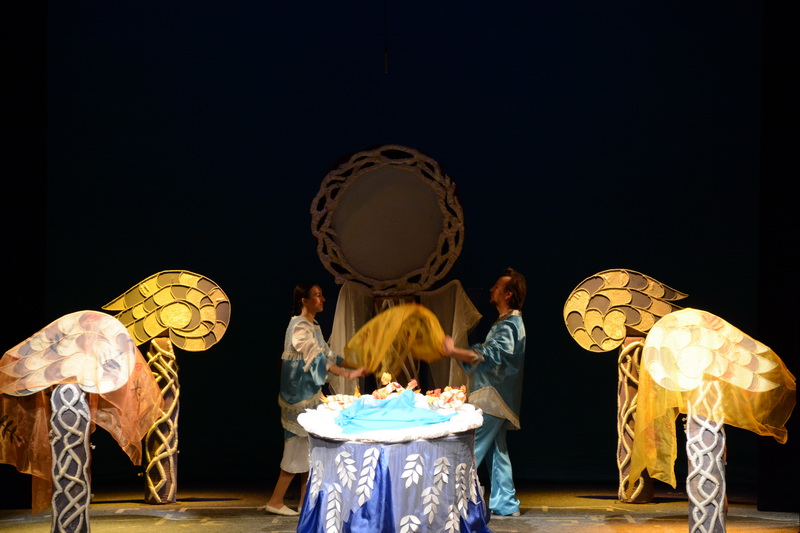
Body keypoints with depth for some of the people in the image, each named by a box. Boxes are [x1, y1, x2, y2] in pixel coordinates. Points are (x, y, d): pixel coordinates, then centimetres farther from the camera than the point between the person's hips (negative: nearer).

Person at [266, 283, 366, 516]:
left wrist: (355, 366, 11)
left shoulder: (313, 326, 14)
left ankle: (306, 500, 14)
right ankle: (276, 502, 0)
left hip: (310, 394, 9)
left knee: (308, 448, 10)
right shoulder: (299, 327, -16)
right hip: (300, 395, -9)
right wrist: (346, 374, -31)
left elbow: (327, 355, 17)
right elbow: (316, 358, -25)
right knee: (298, 448, -6)